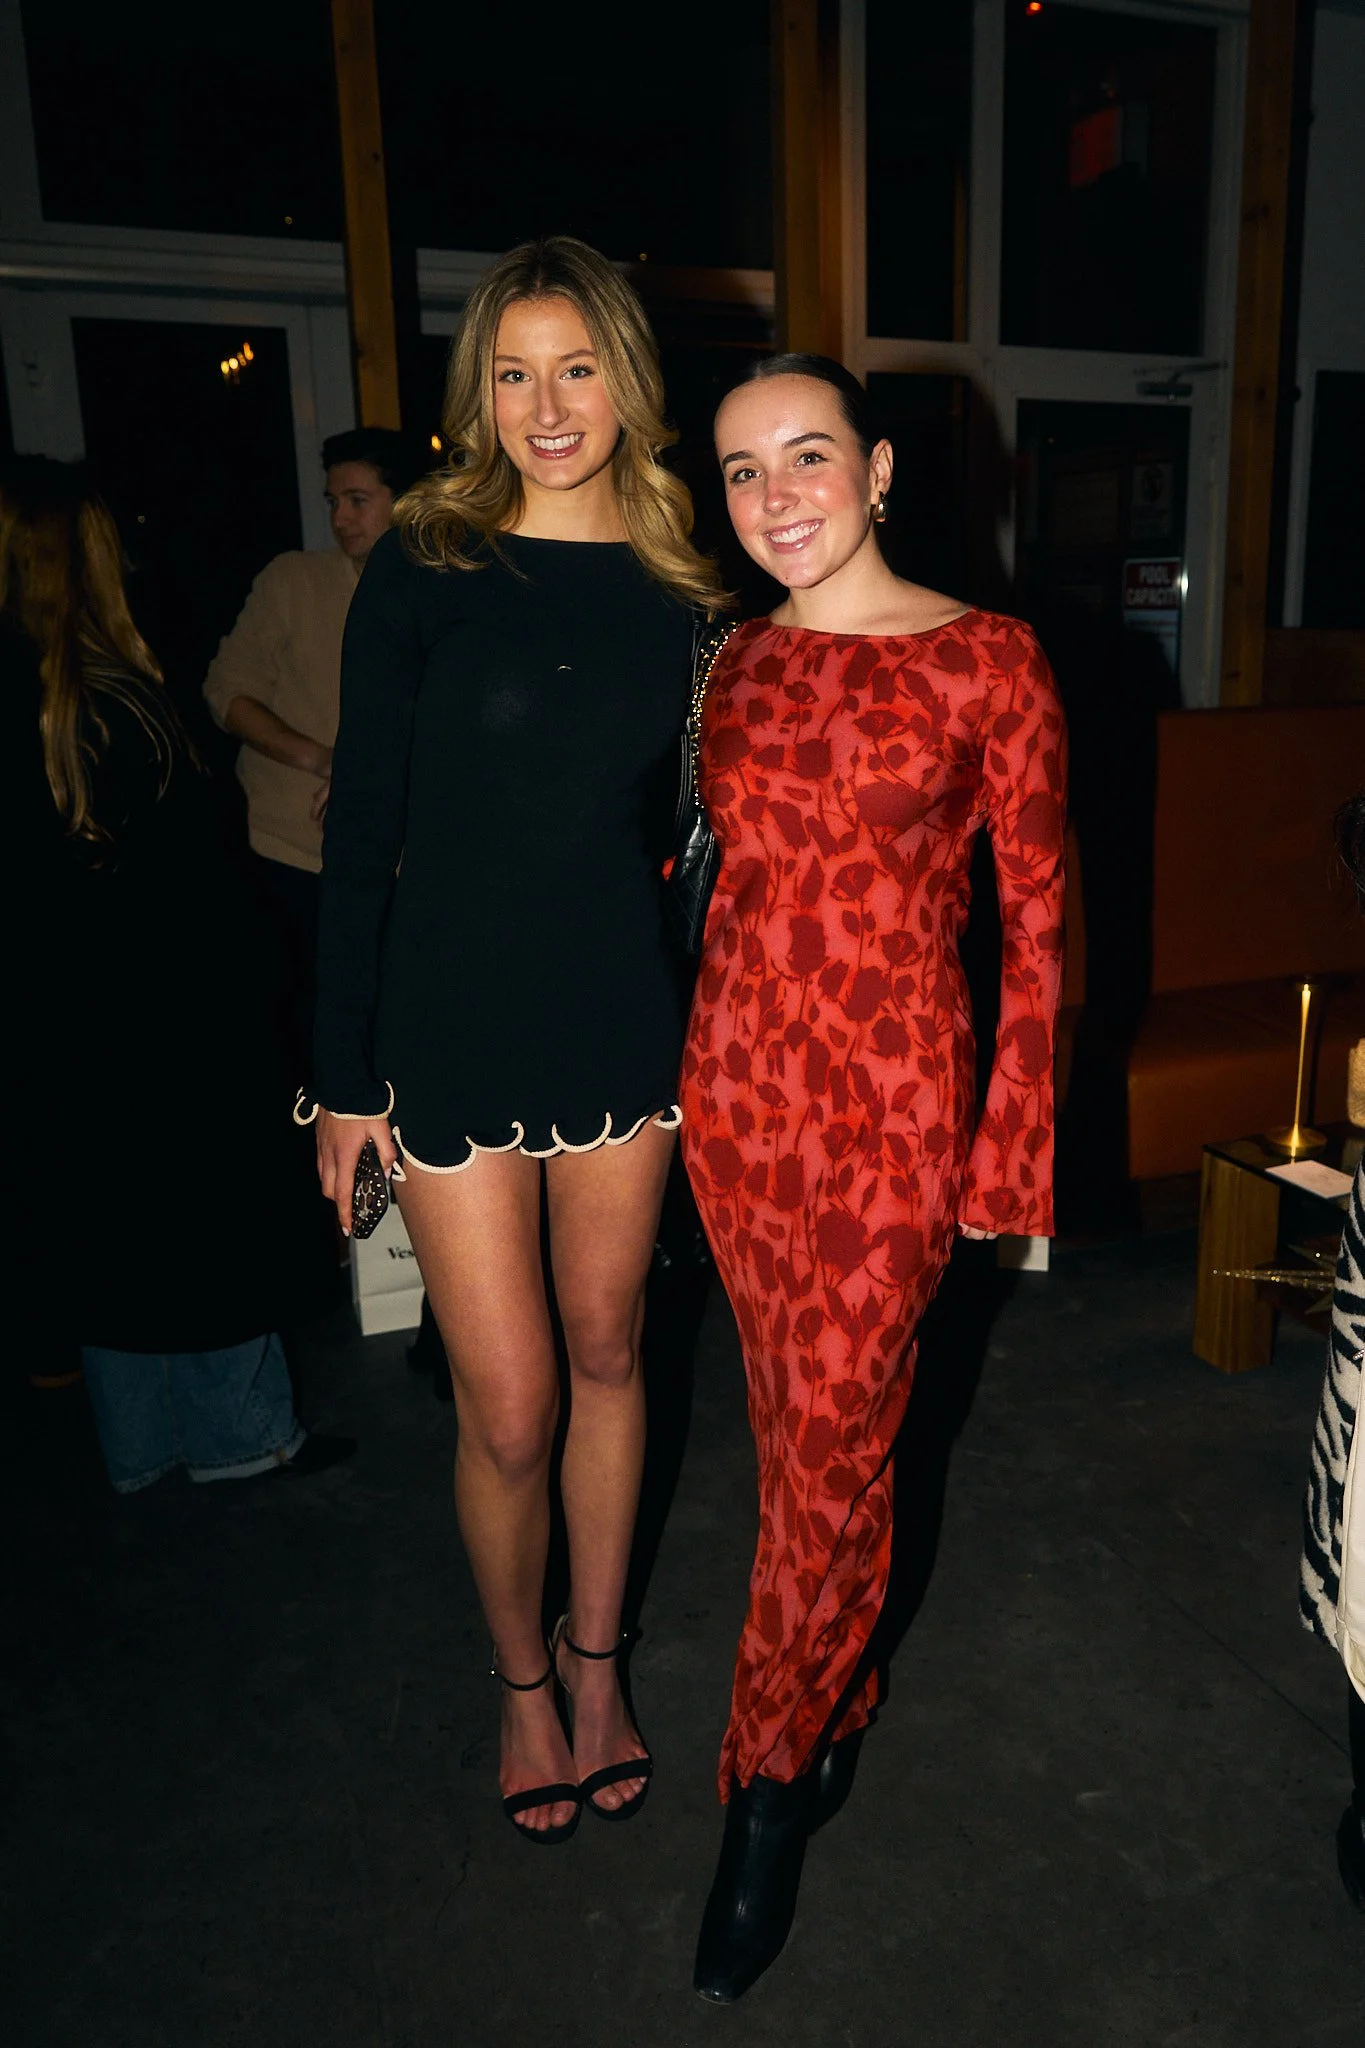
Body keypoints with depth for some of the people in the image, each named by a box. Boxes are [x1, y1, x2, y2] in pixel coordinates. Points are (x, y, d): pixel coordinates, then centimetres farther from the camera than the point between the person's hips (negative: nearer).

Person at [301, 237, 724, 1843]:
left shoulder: (674, 584, 3)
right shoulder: (423, 569, -6)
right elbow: (361, 835, -5)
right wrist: (342, 1072, -5)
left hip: (623, 1022, 3)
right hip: (453, 1030, -3)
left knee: (605, 1350, 15)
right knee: (508, 1408, 4)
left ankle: (596, 1664, 37)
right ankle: (520, 1683, 33)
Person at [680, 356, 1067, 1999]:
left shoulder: (988, 661, -7)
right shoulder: (736, 665, 7)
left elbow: (1035, 918, -5)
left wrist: (1010, 1147, -5)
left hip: (891, 1099, -4)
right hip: (738, 1081, 5)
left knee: (834, 1449, 3)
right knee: (796, 1429, 17)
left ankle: (770, 1788, 25)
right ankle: (839, 1703, 41)